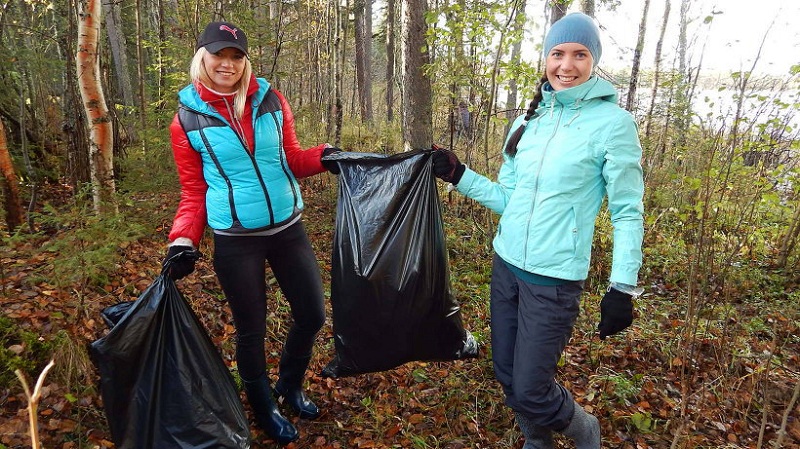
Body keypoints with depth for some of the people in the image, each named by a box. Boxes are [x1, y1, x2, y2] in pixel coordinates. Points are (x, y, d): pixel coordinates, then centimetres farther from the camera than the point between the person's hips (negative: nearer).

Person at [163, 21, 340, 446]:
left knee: (312, 314, 11)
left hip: (288, 228, 3)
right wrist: (183, 241, -13)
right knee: (251, 328, 10)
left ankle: (289, 386, 40)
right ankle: (264, 408, 37)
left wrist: (323, 156, -9)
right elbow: (193, 192, 0)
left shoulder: (271, 100, 1)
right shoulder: (187, 120, -5)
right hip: (235, 240, -3)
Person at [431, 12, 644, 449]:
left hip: (554, 279, -6)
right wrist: (456, 174, 3)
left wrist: (622, 287, -11)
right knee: (507, 376, 16)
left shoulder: (612, 122, -9)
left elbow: (627, 213, -7)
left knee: (530, 390, 1)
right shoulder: (528, 120, 7)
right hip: (506, 265, 6)